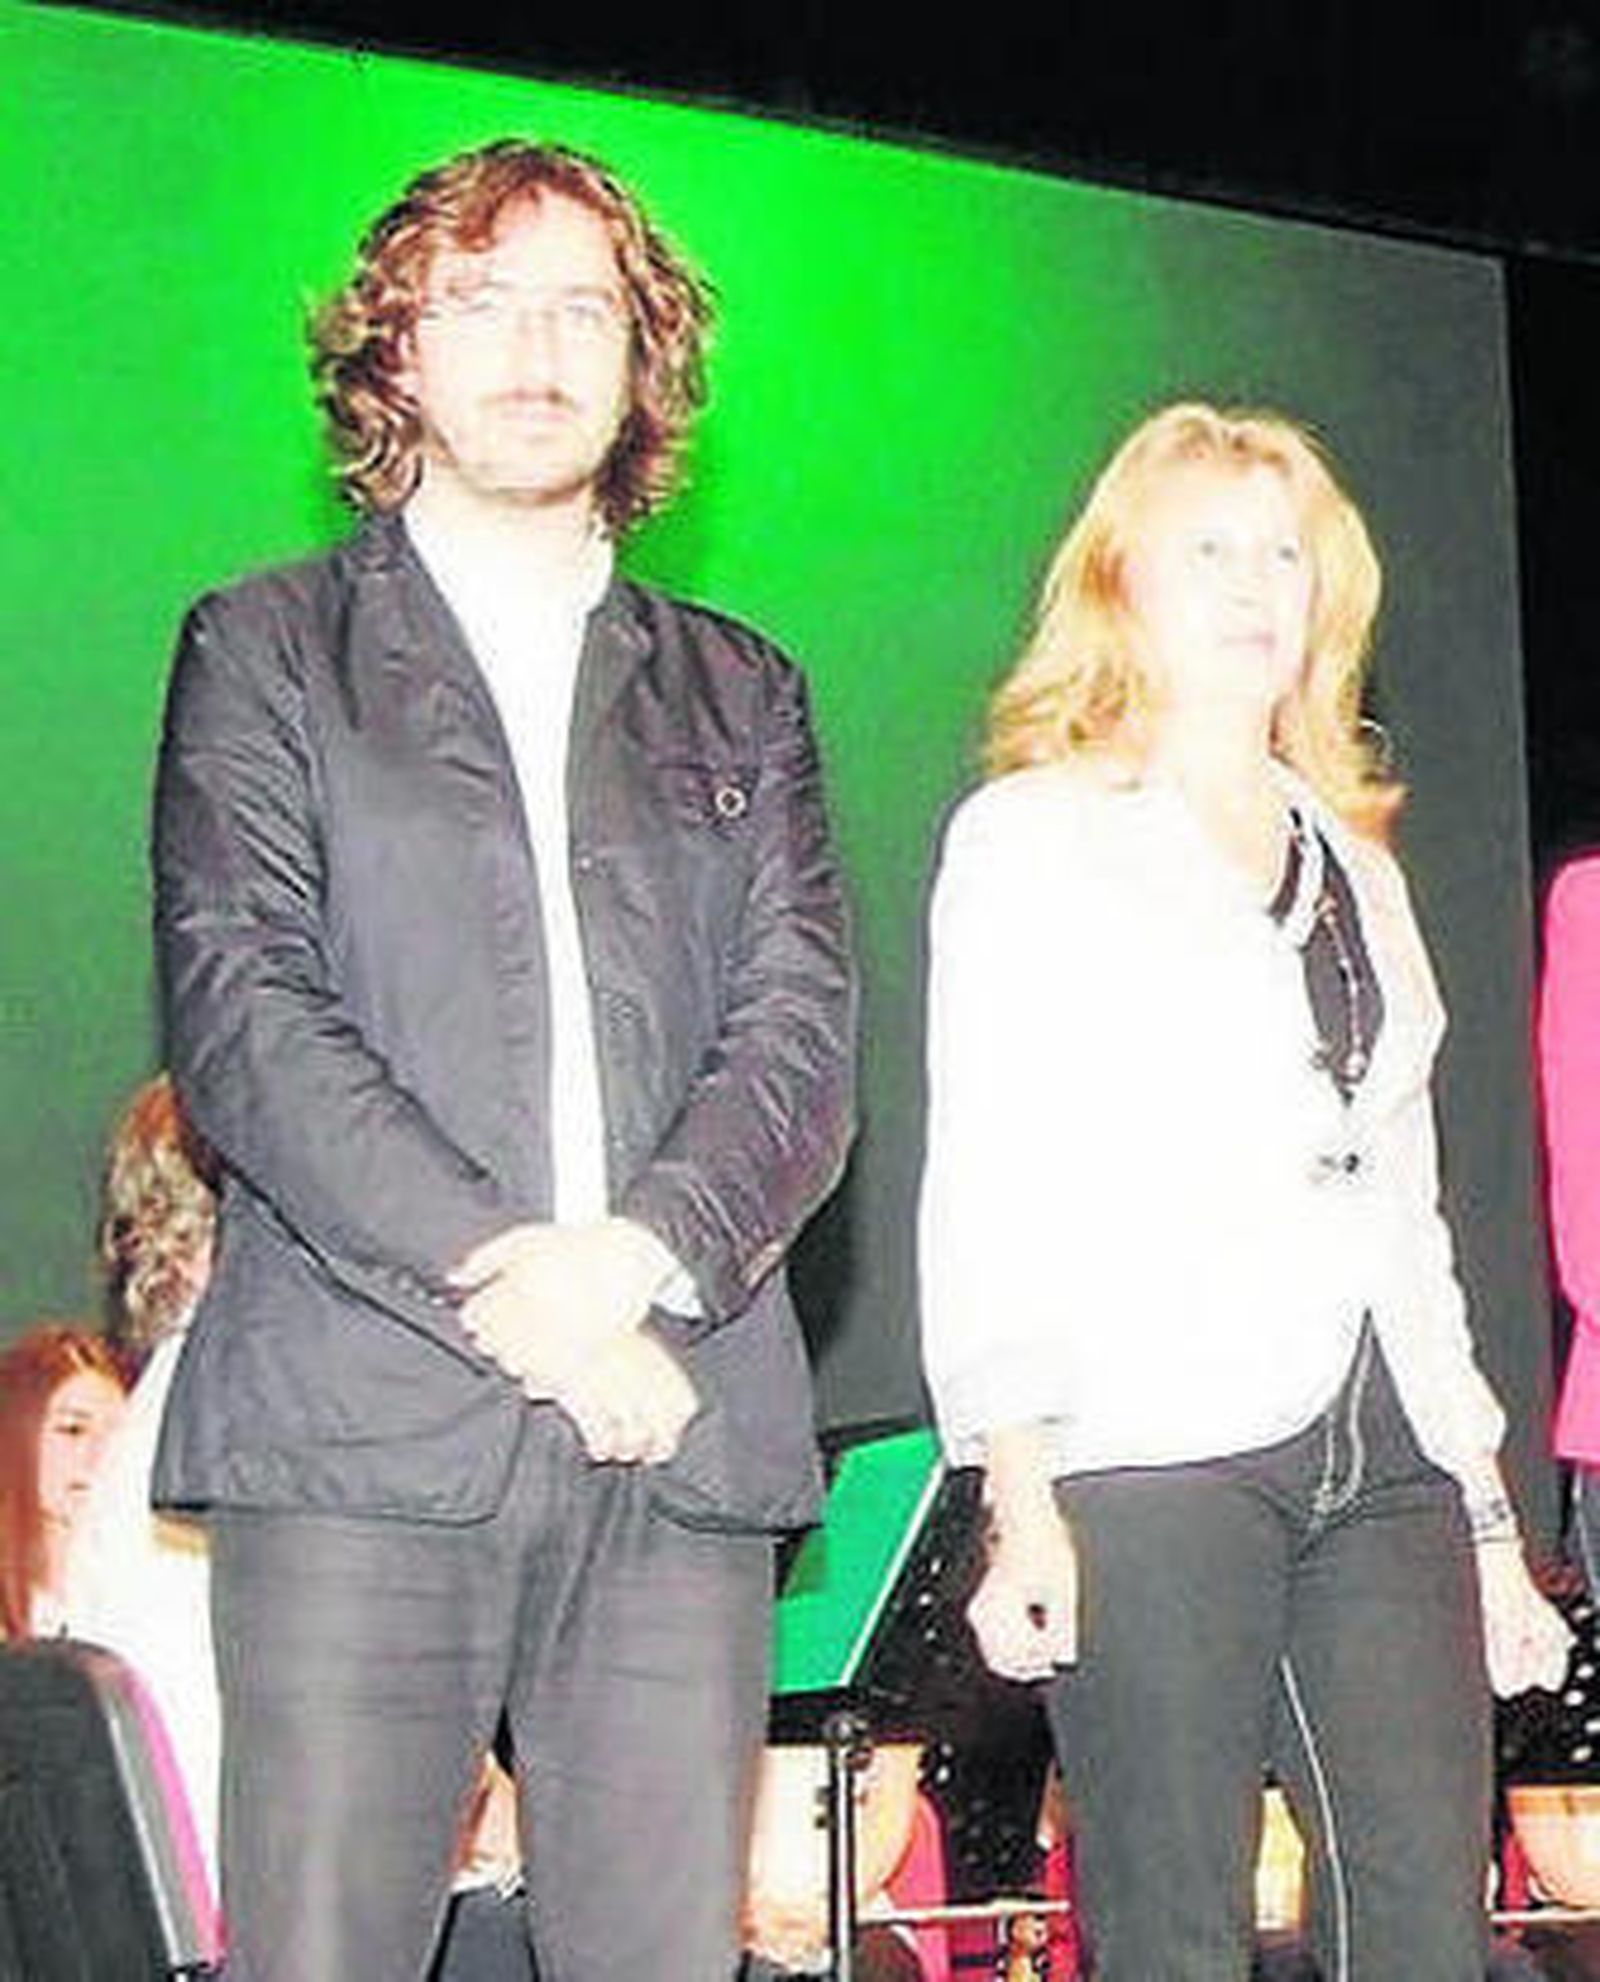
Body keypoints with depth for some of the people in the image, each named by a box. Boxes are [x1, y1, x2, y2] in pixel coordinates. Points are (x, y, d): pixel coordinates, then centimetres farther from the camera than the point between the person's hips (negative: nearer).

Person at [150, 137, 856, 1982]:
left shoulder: (739, 695, 21)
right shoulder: (268, 649, 12)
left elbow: (802, 1031, 8)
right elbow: (237, 1014, -2)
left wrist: (640, 1254, -12)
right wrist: (499, 1275, -14)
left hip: (678, 1434, 3)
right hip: (357, 1424, -2)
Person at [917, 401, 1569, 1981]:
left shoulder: (1357, 864, 23)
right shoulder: (1031, 840, 7)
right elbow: (984, 1188, -1)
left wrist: (1485, 1509, 17)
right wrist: (1019, 1496, -12)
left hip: (1382, 1465, 5)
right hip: (1148, 1456, -5)